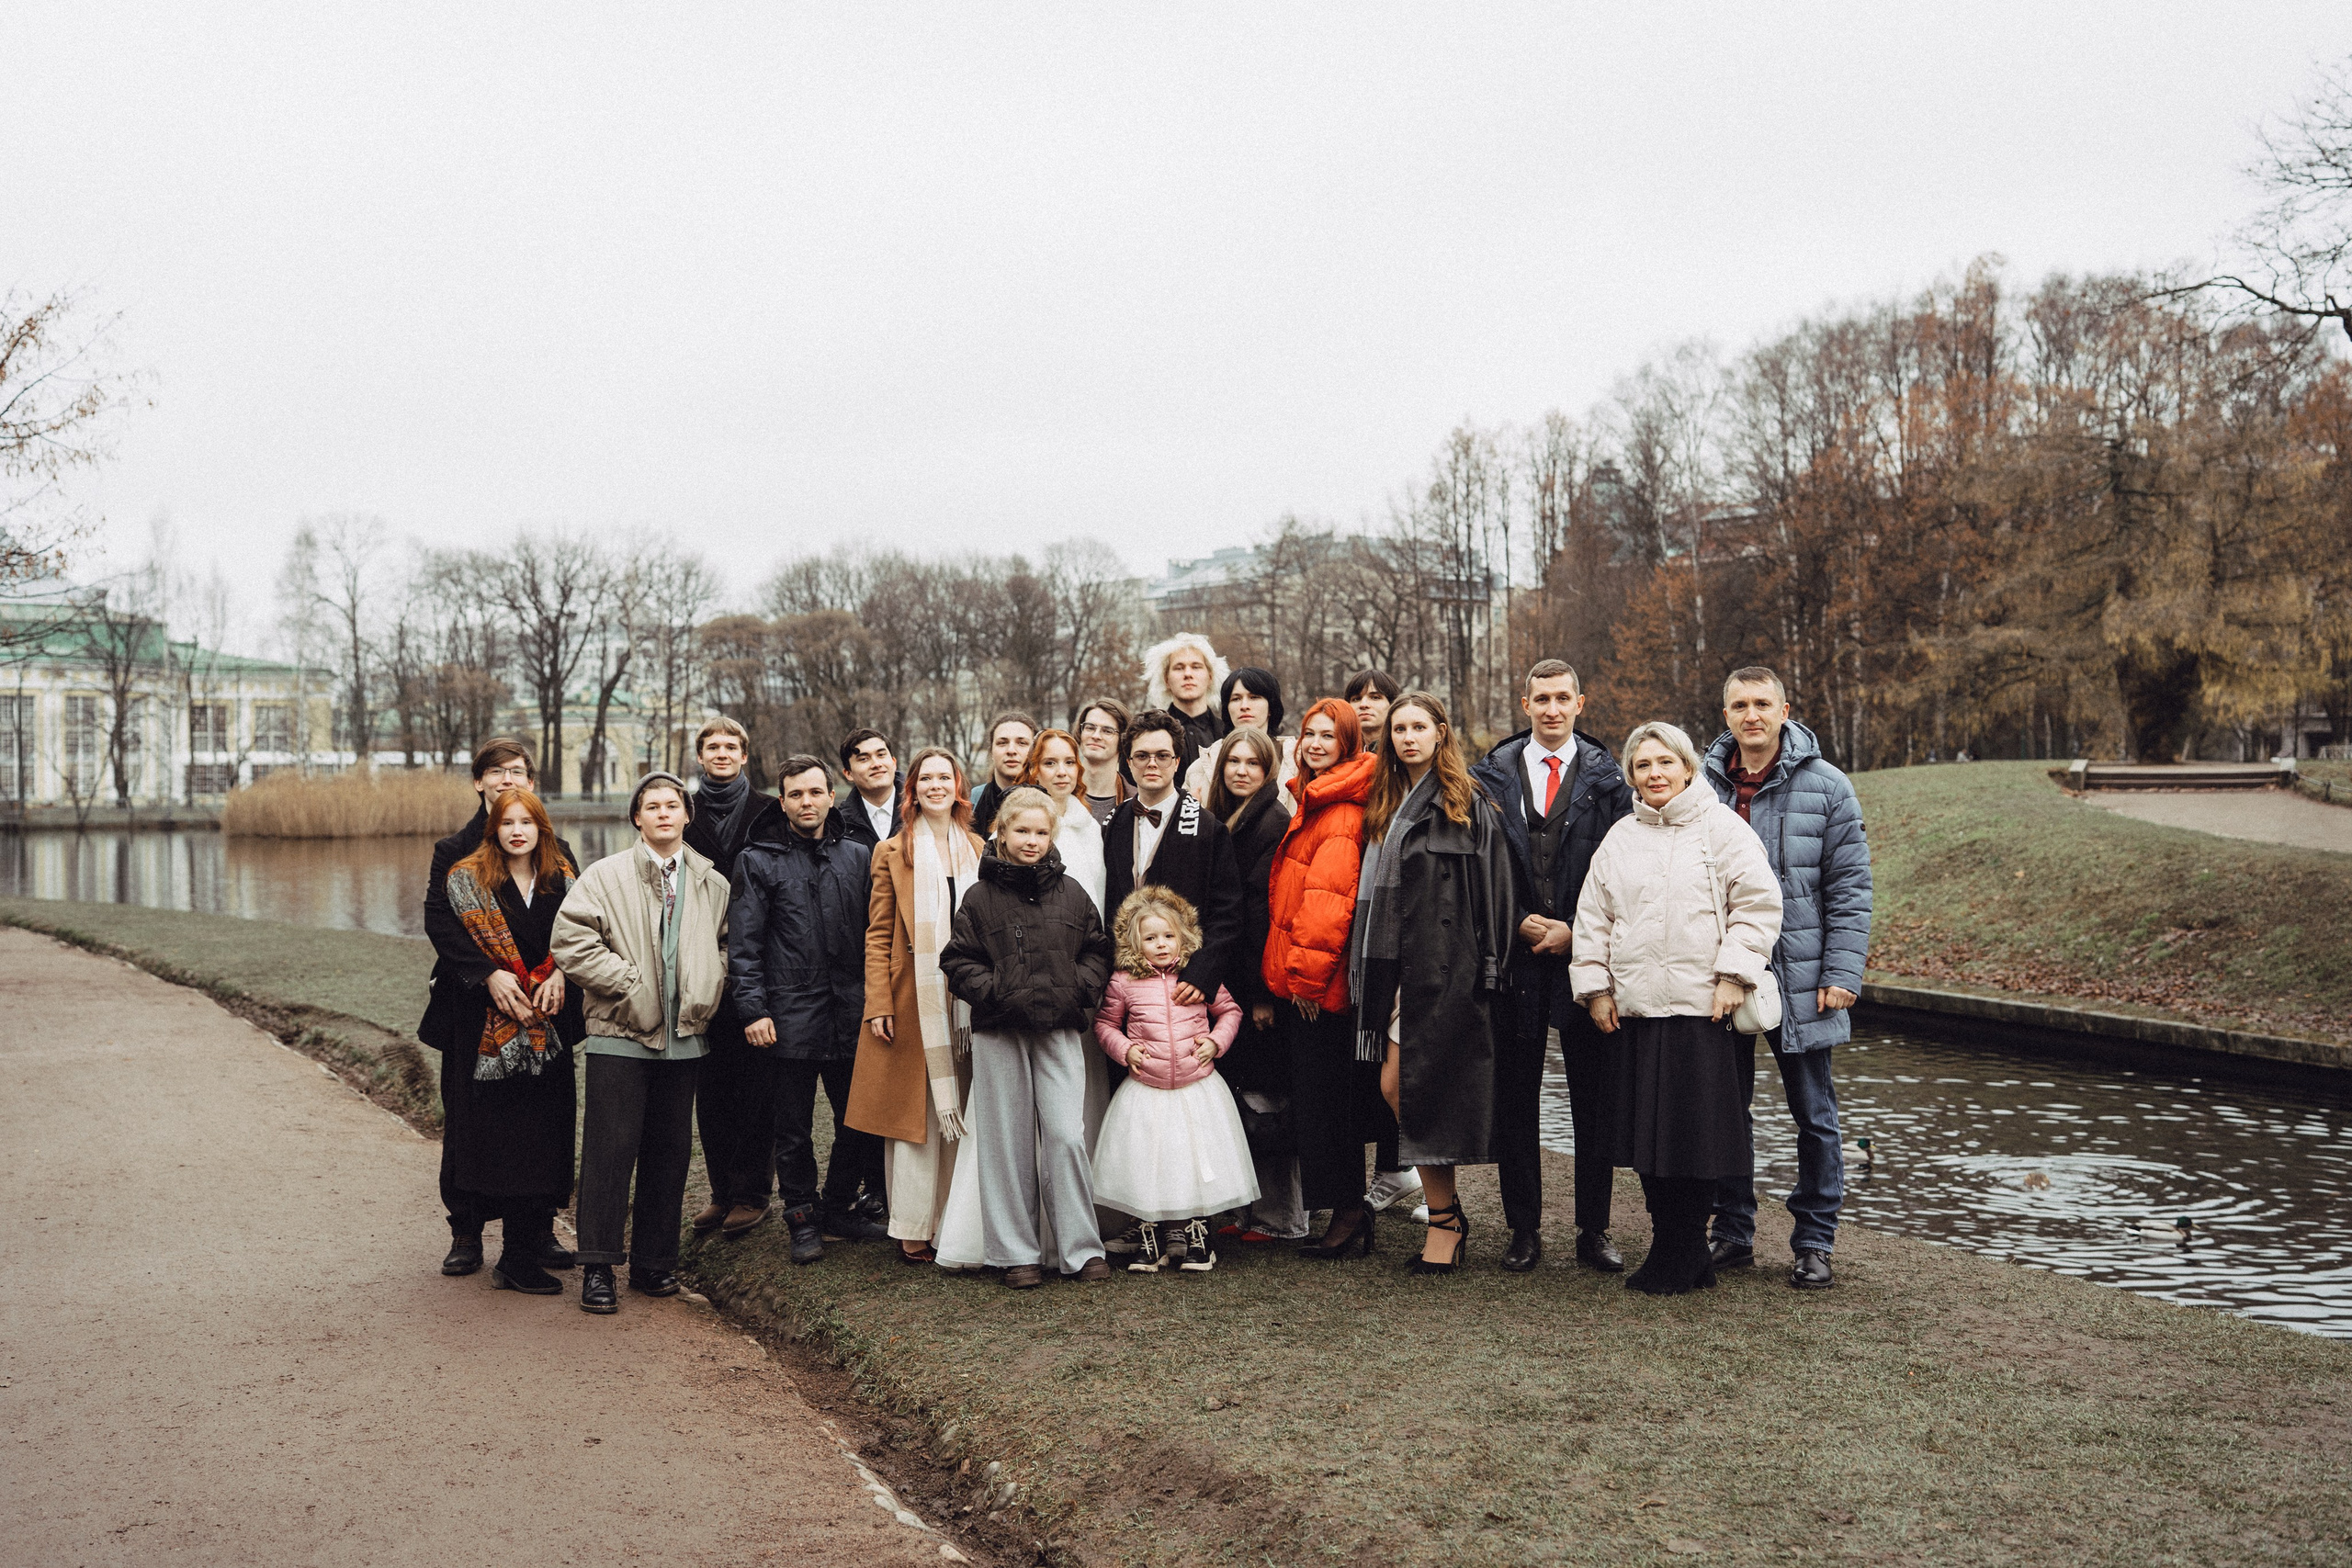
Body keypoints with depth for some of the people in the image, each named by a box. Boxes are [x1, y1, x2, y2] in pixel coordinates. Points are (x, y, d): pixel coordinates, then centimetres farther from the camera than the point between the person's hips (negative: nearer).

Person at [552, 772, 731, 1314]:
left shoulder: (712, 884, 10)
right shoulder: (606, 876, -2)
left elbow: (725, 944, 22)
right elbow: (570, 941, -9)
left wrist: (709, 988, 4)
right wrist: (629, 983, -12)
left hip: (683, 1038, 4)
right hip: (620, 1035, -4)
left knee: (670, 1152, 9)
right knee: (610, 1149, -4)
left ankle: (654, 1261, 20)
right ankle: (598, 1268, 5)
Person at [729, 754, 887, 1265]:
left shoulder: (857, 857, 11)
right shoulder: (758, 861, 1)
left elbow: (873, 934, 12)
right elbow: (744, 944, -3)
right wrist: (753, 1009, -10)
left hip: (851, 1013, 3)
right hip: (791, 1016, -3)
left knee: (859, 1118, 9)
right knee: (795, 1127, 6)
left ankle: (839, 1205, 26)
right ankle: (803, 1218, 19)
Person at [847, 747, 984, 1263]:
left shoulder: (978, 851, 12)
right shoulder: (893, 852, 4)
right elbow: (878, 935, 1)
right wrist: (878, 1004, -8)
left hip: (966, 1003, 3)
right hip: (913, 1001, -3)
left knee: (958, 1116, 4)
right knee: (915, 1113, -1)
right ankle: (913, 1230, 6)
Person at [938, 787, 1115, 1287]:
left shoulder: (1071, 893, 7)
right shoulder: (981, 897, 1)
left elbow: (1097, 950, 13)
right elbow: (958, 961, 2)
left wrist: (1080, 990, -3)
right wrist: (1000, 993, -10)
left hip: (1059, 1030, 1)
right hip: (998, 1032, -1)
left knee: (1066, 1136, -6)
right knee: (1008, 1142, 5)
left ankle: (1080, 1248, 5)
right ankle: (1016, 1252, 14)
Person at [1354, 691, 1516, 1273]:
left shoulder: (1467, 804, -1)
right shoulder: (1387, 805, 18)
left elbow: (1492, 890, -6)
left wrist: (1488, 967, -13)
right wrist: (1371, 969, 13)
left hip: (1445, 964, -6)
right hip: (1399, 964, 6)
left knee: (1423, 1085, -7)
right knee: (1395, 1085, 1)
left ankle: (1444, 1221, 5)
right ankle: (1448, 1210, 14)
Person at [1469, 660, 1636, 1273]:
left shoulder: (1607, 779, 5)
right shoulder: (1491, 775, 7)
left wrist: (1573, 929, -9)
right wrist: (1522, 922, -7)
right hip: (1515, 951, 1)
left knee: (1594, 1094, 4)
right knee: (1515, 1095, 4)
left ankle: (1594, 1228, 14)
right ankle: (1524, 1229, 14)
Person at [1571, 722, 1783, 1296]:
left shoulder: (1722, 827, 1)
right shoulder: (1619, 839, 14)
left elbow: (1759, 902, -4)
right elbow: (1593, 917, 16)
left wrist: (1733, 974, -10)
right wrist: (1595, 986, 8)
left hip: (1702, 1007, -4)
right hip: (1633, 1008, 4)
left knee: (1695, 1135, -1)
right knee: (1645, 1133, 7)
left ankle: (1681, 1259, 12)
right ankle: (1670, 1247, 20)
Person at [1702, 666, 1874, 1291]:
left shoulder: (1826, 788, -2)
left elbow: (1849, 887, -2)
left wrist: (1843, 973, -9)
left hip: (1799, 979, -2)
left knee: (1813, 1113, 5)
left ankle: (1814, 1241, 17)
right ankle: (1732, 1234, 20)